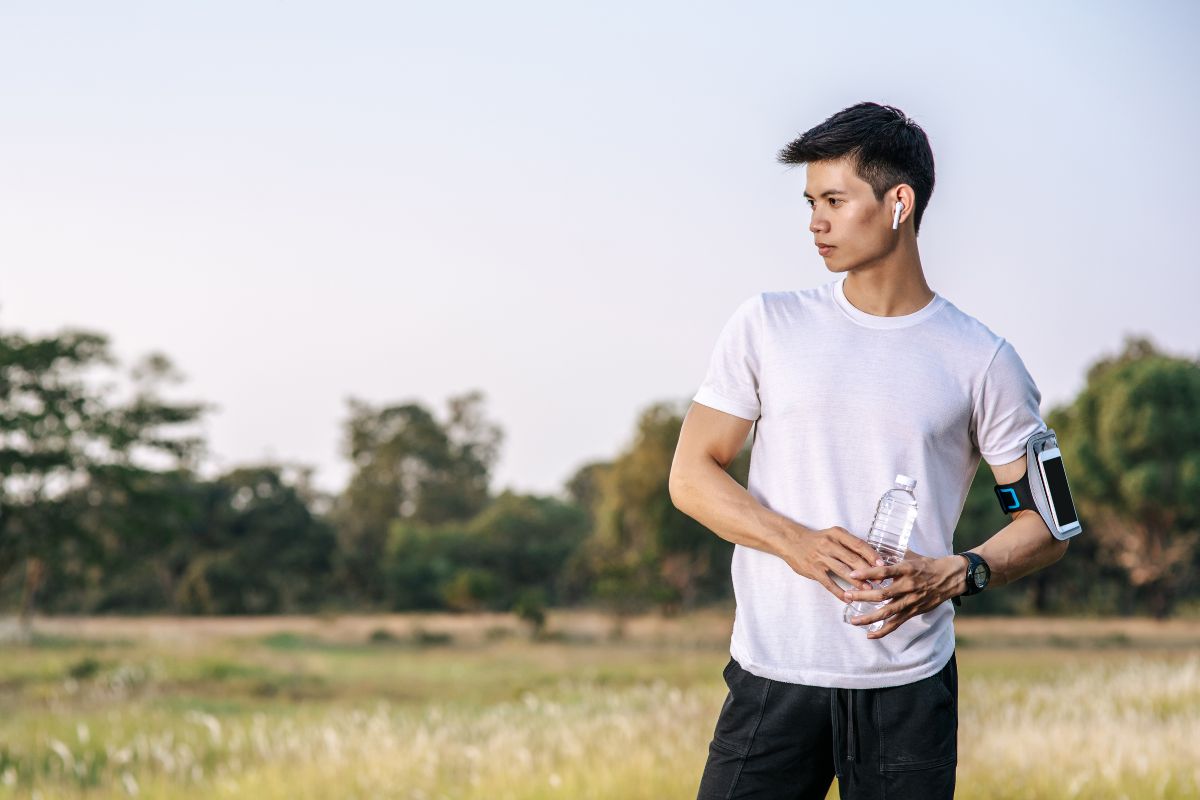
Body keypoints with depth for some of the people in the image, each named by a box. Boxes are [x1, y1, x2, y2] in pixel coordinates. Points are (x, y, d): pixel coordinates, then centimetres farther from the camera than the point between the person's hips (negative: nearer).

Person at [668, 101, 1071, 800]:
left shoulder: (983, 362, 2)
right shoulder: (765, 326, 6)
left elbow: (1046, 522, 6)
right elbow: (691, 475, 4)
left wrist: (953, 575, -14)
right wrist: (796, 543, -12)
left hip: (910, 687, -1)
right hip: (771, 674, 1)